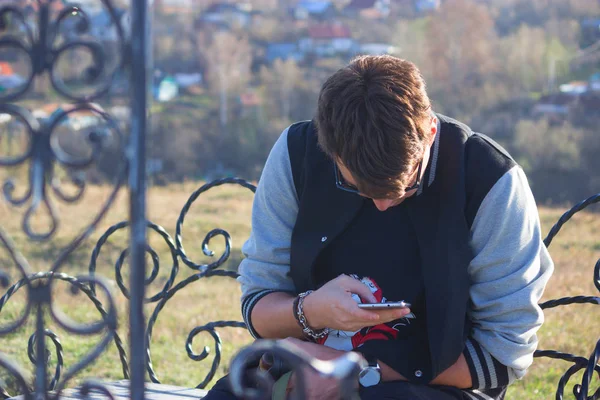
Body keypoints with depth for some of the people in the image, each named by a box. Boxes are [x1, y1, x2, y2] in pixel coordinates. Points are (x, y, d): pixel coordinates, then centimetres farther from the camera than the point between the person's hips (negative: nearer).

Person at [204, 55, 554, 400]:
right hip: (306, 369, 3)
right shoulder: (297, 154, -5)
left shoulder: (489, 180, -15)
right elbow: (257, 307, 3)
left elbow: (506, 352, -12)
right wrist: (310, 311, -22)